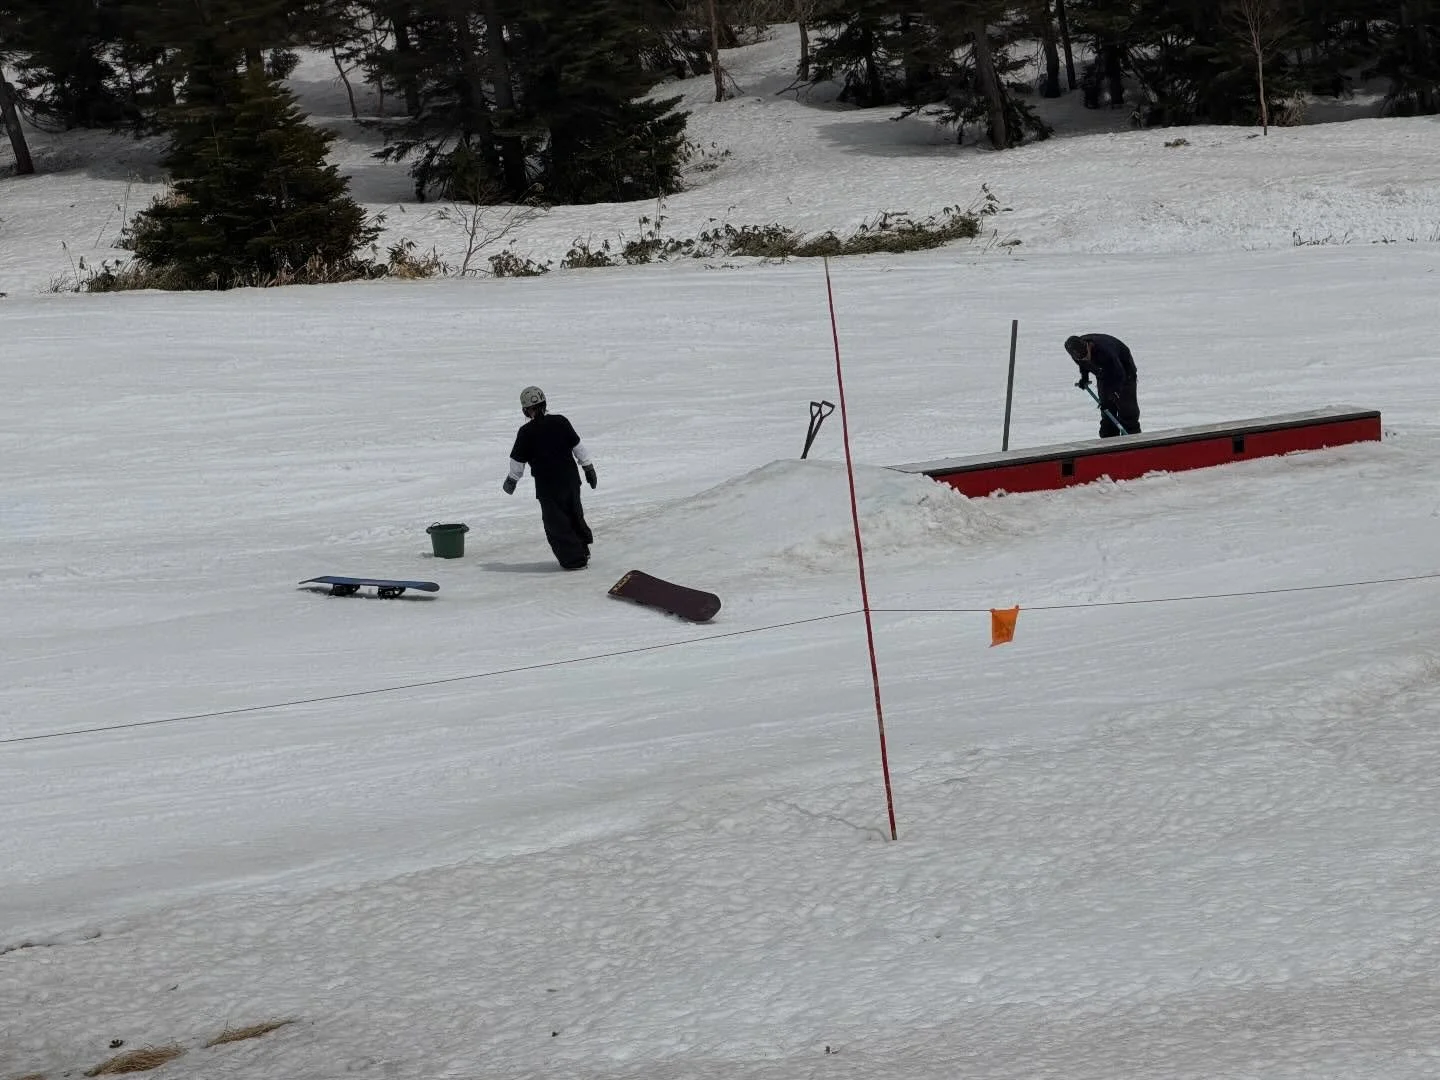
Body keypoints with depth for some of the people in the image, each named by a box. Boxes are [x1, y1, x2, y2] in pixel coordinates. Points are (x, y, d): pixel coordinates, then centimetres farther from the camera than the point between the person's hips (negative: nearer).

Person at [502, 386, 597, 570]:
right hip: (571, 479, 5)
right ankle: (582, 550, 32)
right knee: (575, 514, 23)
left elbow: (517, 461, -5)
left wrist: (511, 480, 13)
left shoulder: (526, 432, -13)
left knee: (556, 522, 7)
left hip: (547, 486, -5)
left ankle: (573, 558, 7)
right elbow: (578, 446, 4)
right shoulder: (560, 422, -2)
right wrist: (588, 467, 15)